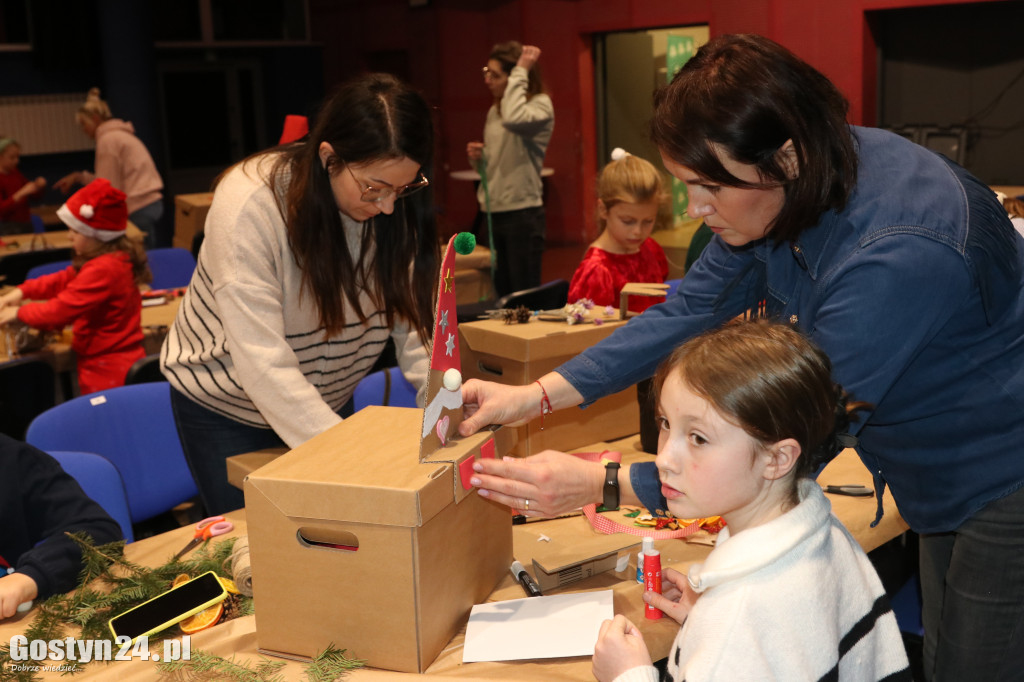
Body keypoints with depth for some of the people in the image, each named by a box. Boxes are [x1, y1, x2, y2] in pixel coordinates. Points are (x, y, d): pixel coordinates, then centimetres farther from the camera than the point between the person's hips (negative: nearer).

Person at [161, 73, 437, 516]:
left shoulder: (395, 207, -15)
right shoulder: (249, 206, -31)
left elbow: (415, 325, -15)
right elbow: (263, 364, -35)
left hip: (325, 403, 4)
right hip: (226, 407, -4)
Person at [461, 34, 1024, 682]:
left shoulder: (897, 254, -37)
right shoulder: (789, 191, -11)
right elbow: (689, 312, -5)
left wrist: (603, 482, -33)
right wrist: (538, 395, -14)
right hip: (942, 484, 8)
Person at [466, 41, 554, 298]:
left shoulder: (540, 105, -8)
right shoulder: (494, 110, 13)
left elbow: (514, 119, -31)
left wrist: (521, 71, -22)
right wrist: (477, 158, 1)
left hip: (522, 212, -7)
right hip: (493, 212, 7)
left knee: (525, 294, -2)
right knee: (502, 293, 13)